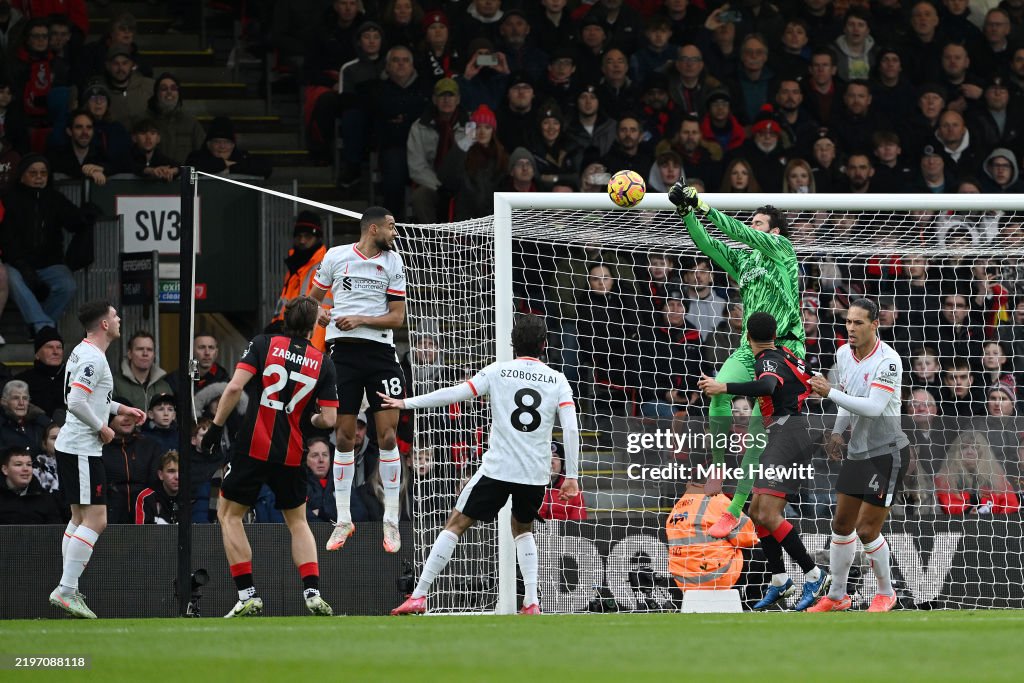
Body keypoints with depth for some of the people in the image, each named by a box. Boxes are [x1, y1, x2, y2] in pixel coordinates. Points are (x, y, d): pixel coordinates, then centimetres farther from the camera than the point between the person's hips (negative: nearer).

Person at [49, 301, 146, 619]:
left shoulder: (83, 352, 14)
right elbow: (76, 402, -26)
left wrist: (121, 409, 23)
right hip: (82, 450, -11)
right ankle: (66, 590, -15)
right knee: (95, 520, -11)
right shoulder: (93, 359, -18)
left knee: (80, 518, 13)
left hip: (71, 447, 11)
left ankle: (68, 591, 13)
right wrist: (102, 429, -14)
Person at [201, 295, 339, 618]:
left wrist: (216, 427, -5)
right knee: (298, 522, 21)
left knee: (229, 515, 14)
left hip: (252, 447, -2)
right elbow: (329, 419, 0)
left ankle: (247, 594, 4)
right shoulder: (323, 362, 4)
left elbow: (235, 387, -12)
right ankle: (313, 593, 4)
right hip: (291, 455, 2)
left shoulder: (263, 344, 0)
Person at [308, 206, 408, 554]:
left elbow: (397, 317, 3)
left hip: (381, 352, 1)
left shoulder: (393, 262, 6)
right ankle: (343, 519, 10)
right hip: (343, 351, 0)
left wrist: (362, 320, -12)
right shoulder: (335, 256, 4)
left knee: (387, 436, -5)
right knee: (344, 437, 1)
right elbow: (313, 298, 15)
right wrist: (319, 313, -7)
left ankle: (391, 521, 4)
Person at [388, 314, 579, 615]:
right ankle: (531, 602, 12)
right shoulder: (557, 380, 4)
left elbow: (454, 393, -4)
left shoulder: (498, 371, 0)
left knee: (456, 525, 6)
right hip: (536, 474, 3)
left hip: (497, 468, -3)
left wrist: (406, 403, 5)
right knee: (523, 529, 27)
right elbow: (570, 429, -3)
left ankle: (419, 596, -1)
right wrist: (571, 476, 2)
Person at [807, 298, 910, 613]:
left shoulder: (888, 361, -21)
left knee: (867, 530, -6)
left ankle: (886, 592, 16)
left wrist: (830, 393, -33)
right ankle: (837, 596, 22)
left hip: (887, 454, -8)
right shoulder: (843, 354, 3)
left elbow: (873, 407, -29)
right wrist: (837, 432, 5)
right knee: (841, 525, 10)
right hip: (856, 453, 8)